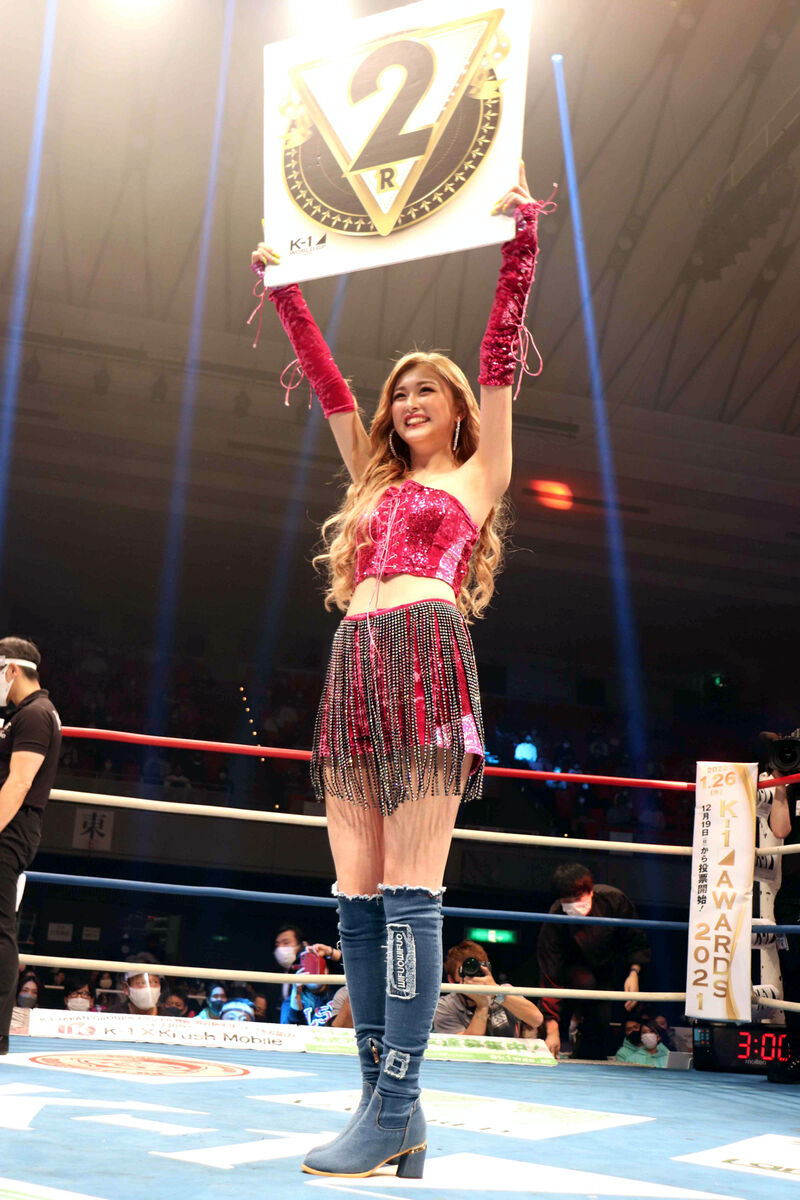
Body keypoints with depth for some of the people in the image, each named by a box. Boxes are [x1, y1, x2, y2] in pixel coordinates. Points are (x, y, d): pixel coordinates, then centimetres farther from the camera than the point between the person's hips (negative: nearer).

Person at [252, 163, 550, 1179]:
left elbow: (499, 356, 8)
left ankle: (397, 1108, -12)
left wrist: (519, 245, 4)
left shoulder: (477, 474, 14)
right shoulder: (377, 481, 28)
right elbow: (327, 381, 33)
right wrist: (283, 289, 37)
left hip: (426, 659, -6)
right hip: (356, 670, 7)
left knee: (408, 888, -12)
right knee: (358, 893, 0)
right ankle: (384, 1103, 3)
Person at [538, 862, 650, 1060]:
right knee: (586, 983, -35)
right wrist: (552, 1030, -37)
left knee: (602, 1017, -13)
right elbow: (550, 979, -33)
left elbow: (636, 941, -9)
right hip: (573, 967, -2)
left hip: (609, 965, 2)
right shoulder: (554, 922, -34)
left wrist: (634, 972, -24)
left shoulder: (614, 900, -29)